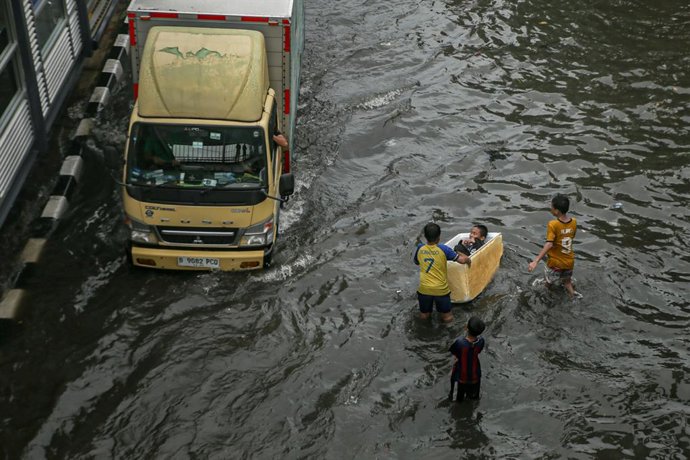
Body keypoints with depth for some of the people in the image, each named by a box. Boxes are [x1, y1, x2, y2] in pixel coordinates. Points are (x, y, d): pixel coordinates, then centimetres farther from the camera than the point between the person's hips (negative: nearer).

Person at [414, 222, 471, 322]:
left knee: (424, 315, 24)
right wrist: (468, 260, 6)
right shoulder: (443, 249, -13)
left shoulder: (420, 248, -4)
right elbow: (462, 260, -15)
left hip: (424, 289, 3)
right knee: (447, 317, 13)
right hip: (441, 289, -3)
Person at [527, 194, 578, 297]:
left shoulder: (553, 225, -26)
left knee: (548, 283, 19)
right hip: (569, 261, 5)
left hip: (555, 262, -5)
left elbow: (549, 244, -35)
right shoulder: (574, 222, -9)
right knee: (567, 282, 26)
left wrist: (535, 261, -40)